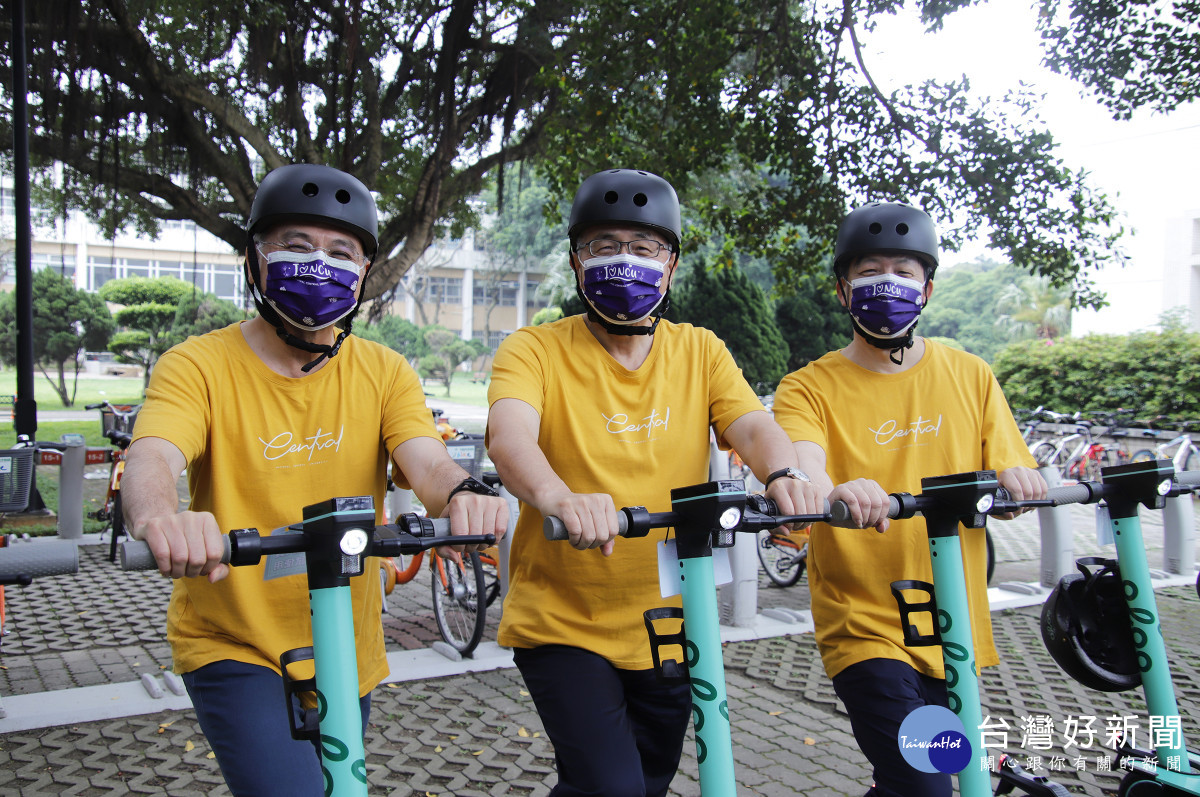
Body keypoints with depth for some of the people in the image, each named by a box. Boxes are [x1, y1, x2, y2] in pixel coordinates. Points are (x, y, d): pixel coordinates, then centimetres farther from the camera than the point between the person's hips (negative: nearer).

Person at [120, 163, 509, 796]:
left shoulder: (383, 373, -1)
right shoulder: (198, 366, -10)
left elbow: (426, 462, -16)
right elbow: (151, 460, -27)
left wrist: (462, 493, -41)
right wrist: (161, 518, -52)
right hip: (234, 649, -4)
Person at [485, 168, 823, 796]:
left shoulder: (699, 352, 4)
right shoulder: (534, 351, -8)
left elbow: (752, 425, -11)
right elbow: (509, 435, -26)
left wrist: (783, 475, -34)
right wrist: (557, 497, -48)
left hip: (667, 628, 4)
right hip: (560, 622, -4)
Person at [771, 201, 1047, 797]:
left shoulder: (971, 377, 7)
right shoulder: (810, 387, -4)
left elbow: (1009, 477, 5)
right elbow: (799, 462, -23)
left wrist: (1013, 480, -19)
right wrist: (835, 491, -46)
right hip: (864, 629, -4)